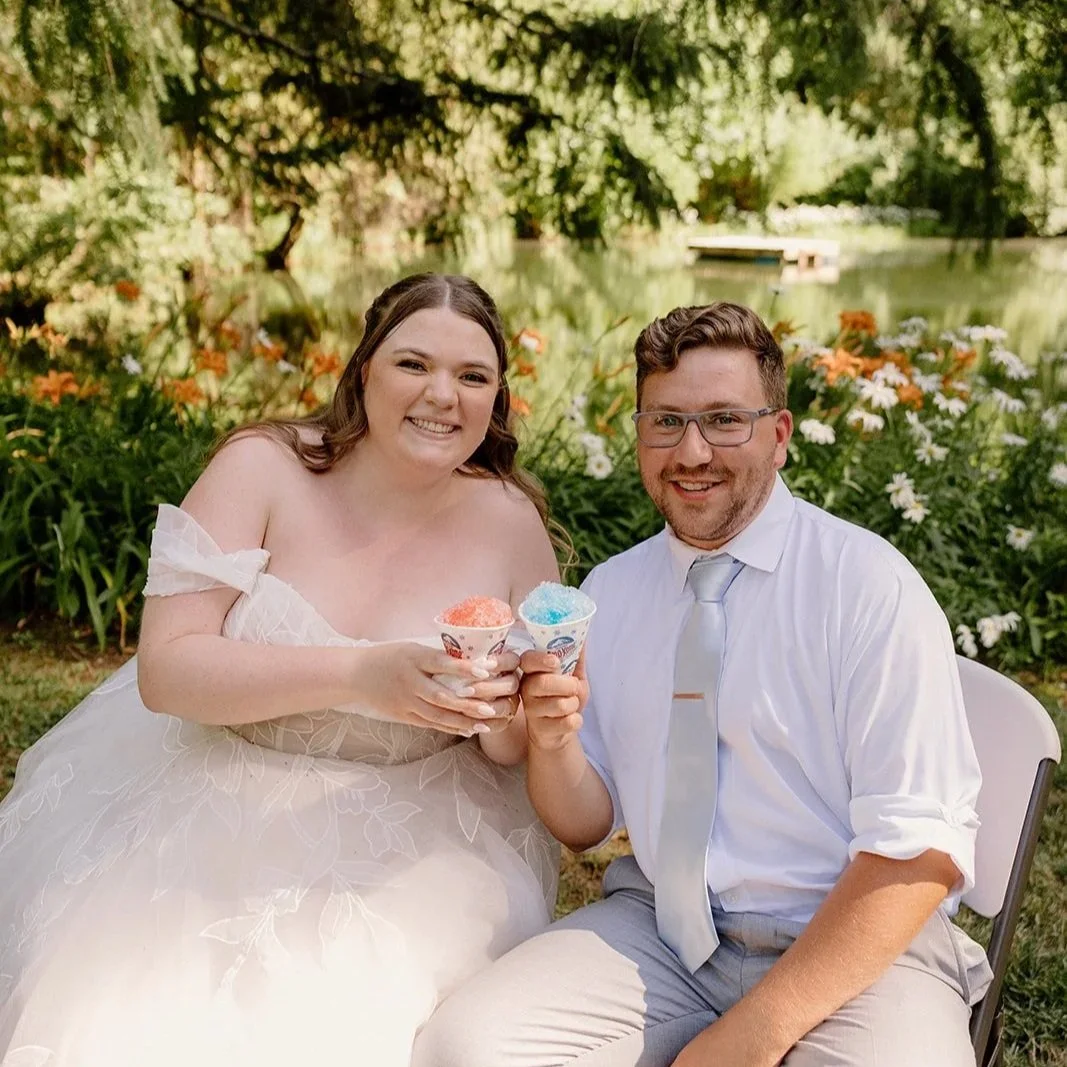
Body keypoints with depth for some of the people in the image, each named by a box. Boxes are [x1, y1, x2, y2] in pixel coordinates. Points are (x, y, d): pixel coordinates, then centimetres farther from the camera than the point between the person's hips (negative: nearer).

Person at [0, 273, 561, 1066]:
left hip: (402, 841, 1)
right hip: (213, 809, 0)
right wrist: (356, 674, -30)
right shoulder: (264, 469, -10)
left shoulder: (512, 520, -5)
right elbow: (165, 669, -17)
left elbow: (523, 748, 4)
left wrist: (504, 717, -21)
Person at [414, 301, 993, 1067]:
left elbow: (923, 851, -14)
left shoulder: (869, 584, -10)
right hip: (658, 932, 3)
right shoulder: (608, 593, 6)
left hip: (857, 950, -3)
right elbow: (586, 824, 10)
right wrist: (553, 737, -12)